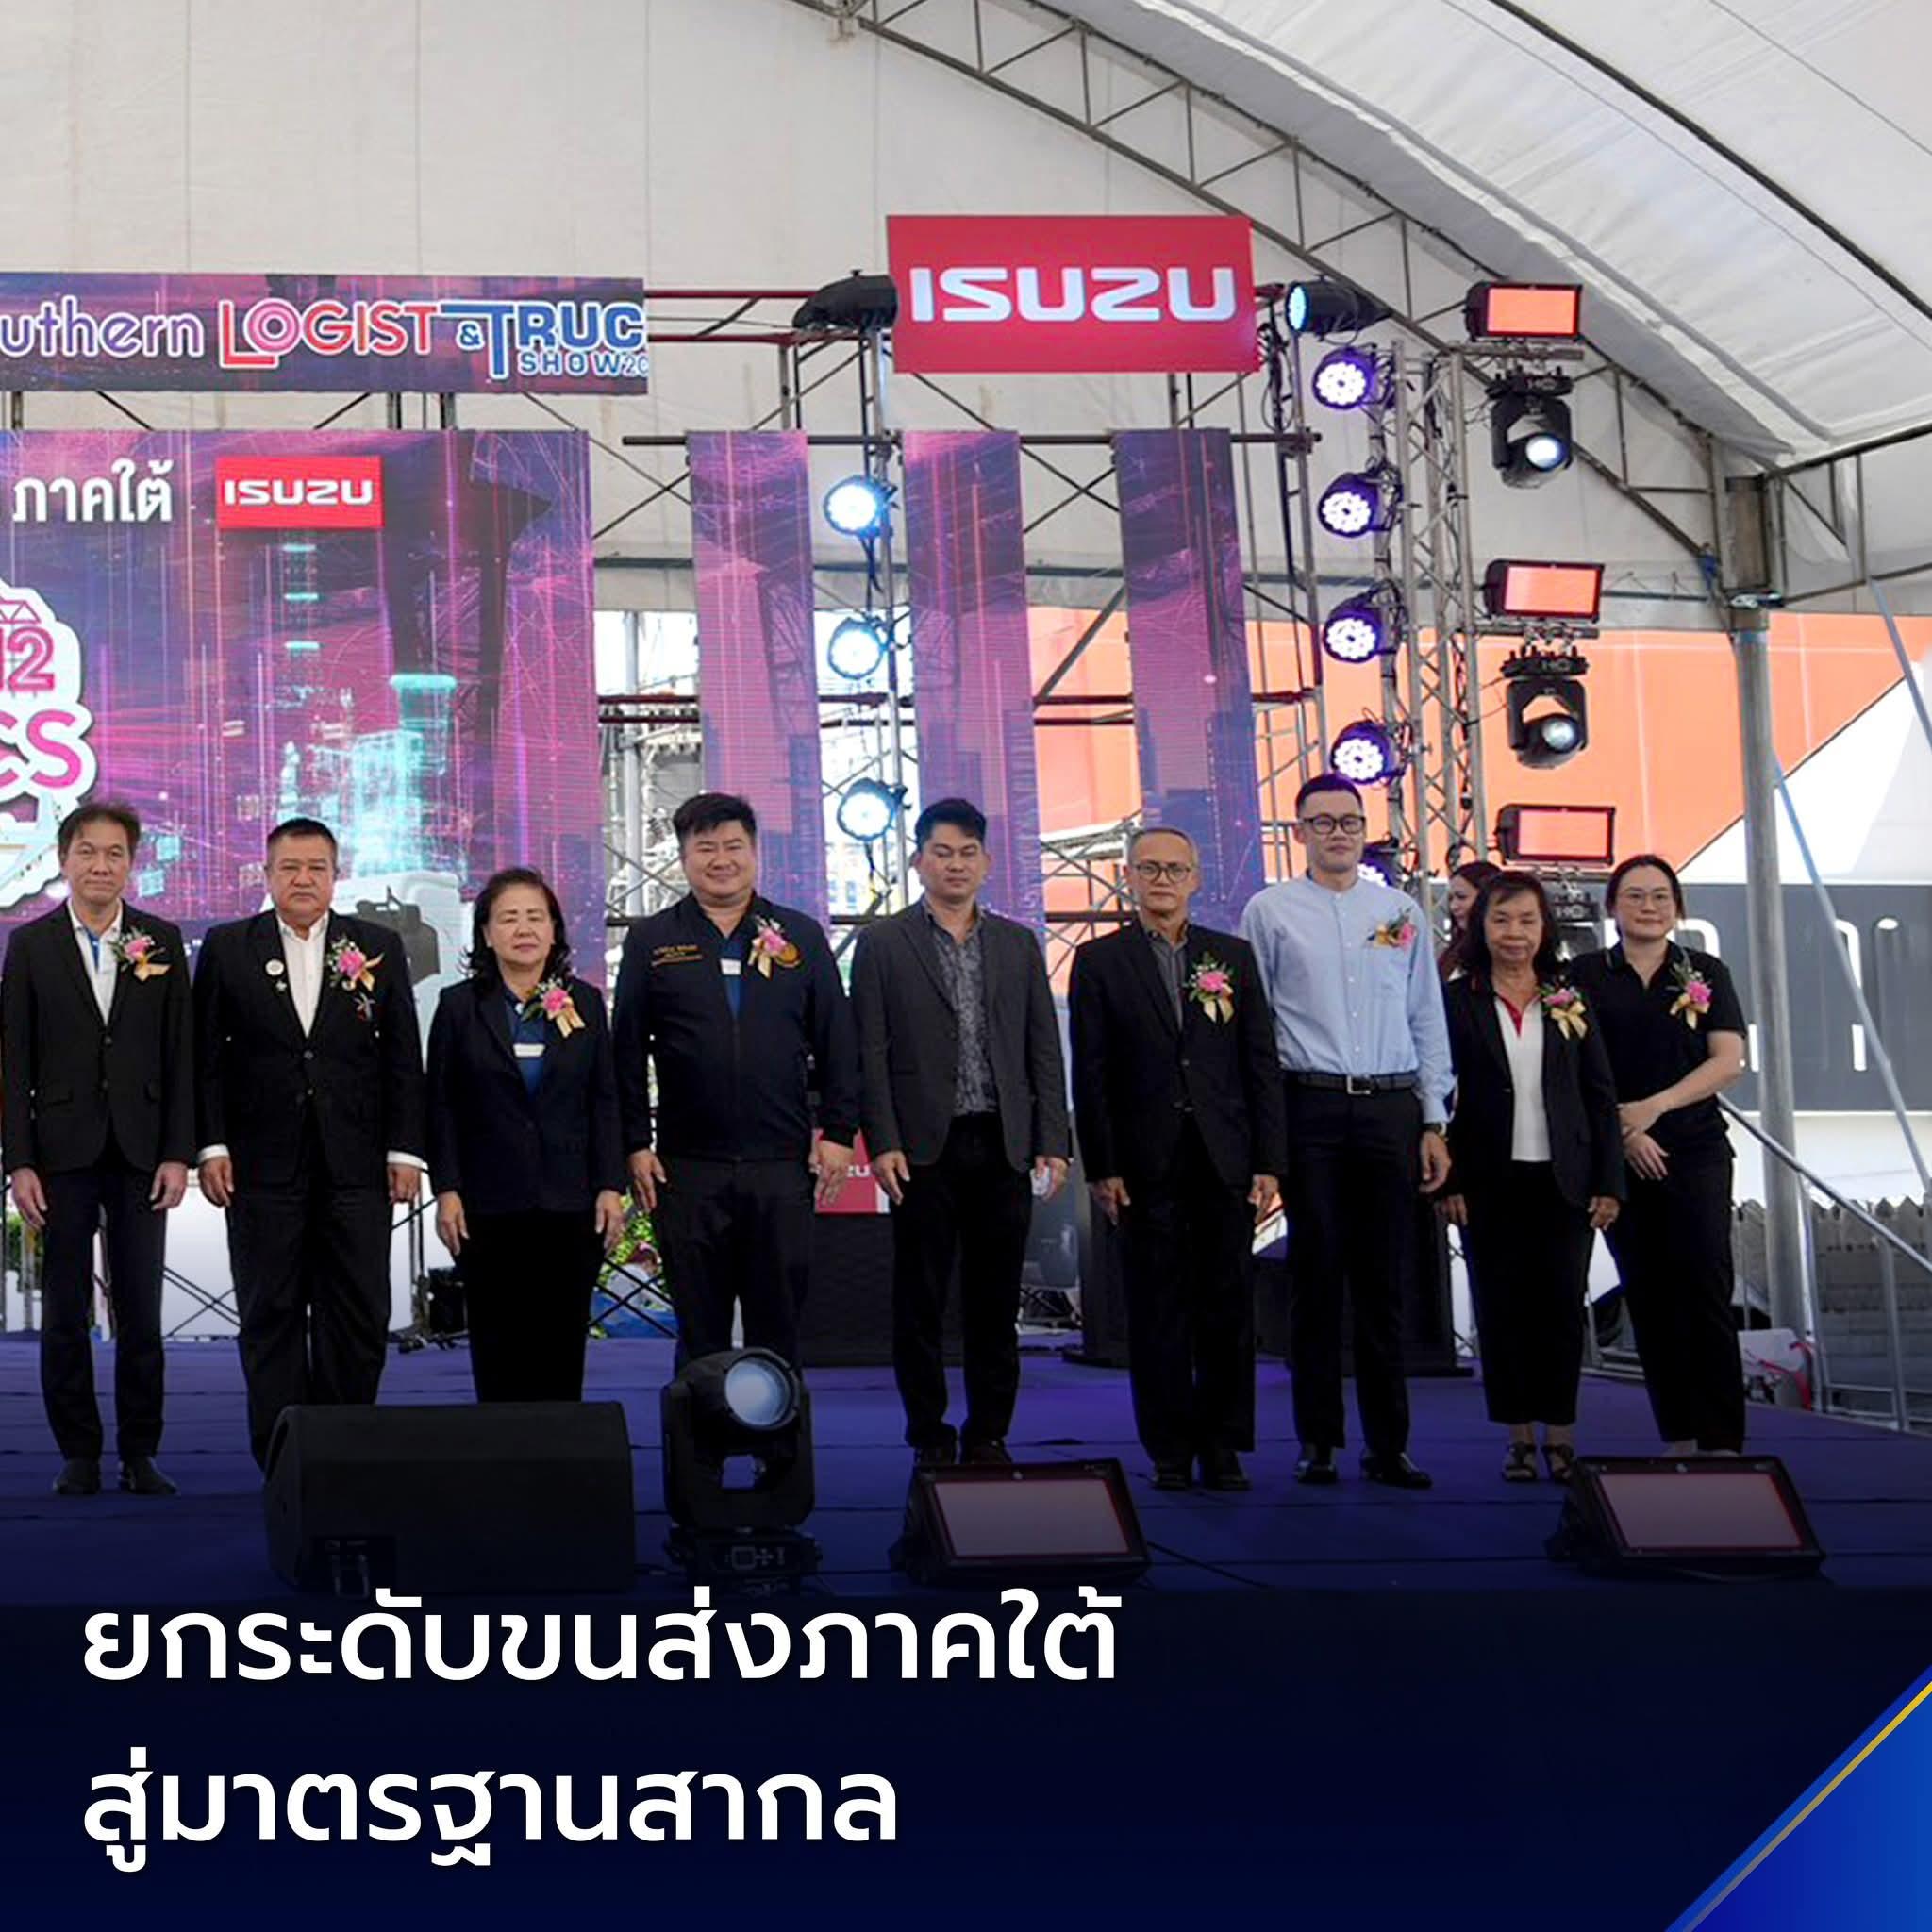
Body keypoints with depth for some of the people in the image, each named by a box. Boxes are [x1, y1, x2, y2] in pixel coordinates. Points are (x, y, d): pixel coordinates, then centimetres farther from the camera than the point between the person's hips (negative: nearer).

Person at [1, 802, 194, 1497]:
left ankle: (139, 1454, 11)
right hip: (62, 1153, 0)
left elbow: (180, 1054, 4)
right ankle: (79, 1456, 13)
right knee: (65, 1315, 4)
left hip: (140, 1154, 0)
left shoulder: (162, 941, 5)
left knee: (141, 1314, 3)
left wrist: (177, 1153, -3)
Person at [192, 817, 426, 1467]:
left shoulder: (379, 947, 7)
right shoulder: (227, 948, 6)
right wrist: (211, 1146, -4)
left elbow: (403, 1057, 6)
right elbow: (207, 1057, 4)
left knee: (358, 1315, 1)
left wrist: (404, 1150, 1)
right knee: (271, 1315, 4)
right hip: (264, 1164, 0)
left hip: (355, 1164, 1)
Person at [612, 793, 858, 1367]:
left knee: (779, 1325, 6)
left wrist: (838, 1131, 1)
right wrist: (636, 1145, -2)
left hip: (782, 1165, 1)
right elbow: (628, 1052, 4)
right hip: (688, 1167, -1)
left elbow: (837, 1042, 8)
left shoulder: (801, 936, 9)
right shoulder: (651, 942, 6)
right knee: (700, 1329, 5)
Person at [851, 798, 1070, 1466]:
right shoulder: (883, 944, 4)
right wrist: (882, 1143, -10)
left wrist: (1052, 1144, 2)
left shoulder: (1019, 945, 13)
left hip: (1002, 1147, 3)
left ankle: (989, 1437, 15)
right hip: (924, 1148, -2)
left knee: (996, 1304, 6)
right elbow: (870, 1053, -1)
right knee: (921, 1303, 2)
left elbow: (1044, 1051, 10)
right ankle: (930, 1439, 11)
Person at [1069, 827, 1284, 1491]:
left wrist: (1268, 1163, 1)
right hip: (1147, 1163, -2)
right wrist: (1102, 1168, -6)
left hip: (1226, 1162, 2)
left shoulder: (1234, 957, 10)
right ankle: (1170, 1451, 10)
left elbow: (1261, 1063, 8)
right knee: (1157, 1311, 2)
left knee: (1229, 1306, 4)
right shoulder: (1099, 961, 5)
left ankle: (1223, 1446, 12)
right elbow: (1090, 1074, 1)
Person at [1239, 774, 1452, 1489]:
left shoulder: (1401, 911, 13)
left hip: (1391, 1109, 2)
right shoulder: (1269, 911, 5)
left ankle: (1388, 1444, 9)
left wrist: (1434, 1122, 8)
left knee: (1384, 1281, 4)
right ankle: (1317, 1441, 8)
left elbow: (1427, 1020, 14)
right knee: (1316, 1275, 0)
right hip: (1310, 1107, -2)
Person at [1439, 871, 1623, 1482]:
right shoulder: (1455, 1002, 1)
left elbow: (1601, 1097, 7)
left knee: (1562, 1304, 0)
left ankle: (1560, 1432, 10)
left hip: (1563, 1180, 1)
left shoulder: (1570, 1002, 7)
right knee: (1501, 1305, 2)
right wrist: (1447, 1182, -7)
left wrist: (1608, 1182, 1)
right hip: (1490, 1184, -1)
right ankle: (1519, 1436, 11)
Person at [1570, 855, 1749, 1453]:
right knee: (1649, 1299, 5)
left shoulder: (1706, 973, 6)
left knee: (1706, 1292, -9)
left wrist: (1653, 1106, -11)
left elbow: (1729, 1060, -1)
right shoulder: (1587, 976, 6)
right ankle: (1677, 1440, 11)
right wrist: (1623, 1131, -10)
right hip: (1619, 1156, 1)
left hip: (1696, 1151, -1)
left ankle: (1723, 1442, -8)